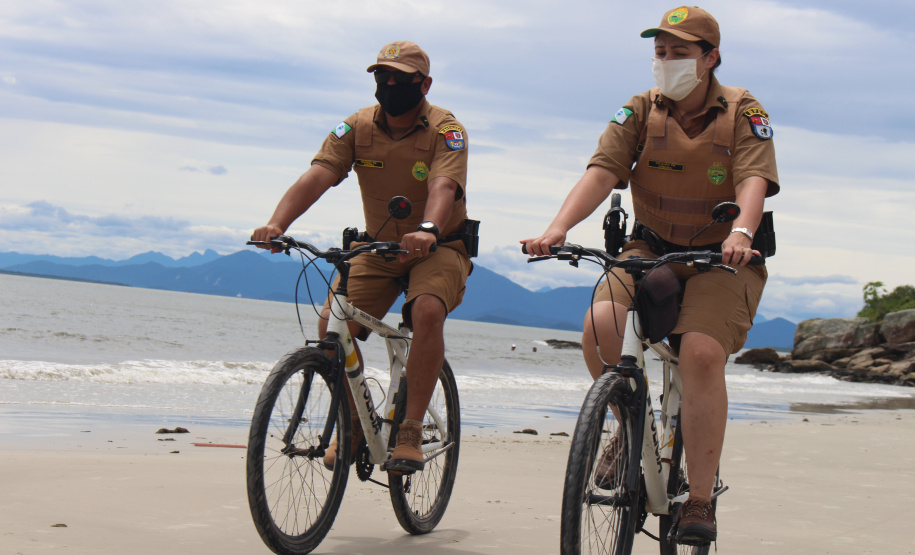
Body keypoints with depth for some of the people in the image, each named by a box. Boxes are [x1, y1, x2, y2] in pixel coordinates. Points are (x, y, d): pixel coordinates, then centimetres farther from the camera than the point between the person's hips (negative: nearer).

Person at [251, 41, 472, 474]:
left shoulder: (446, 130, -16)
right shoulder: (357, 127, -7)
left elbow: (443, 187, -35)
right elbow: (317, 176, -21)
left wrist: (427, 231, -56)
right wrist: (277, 223, -39)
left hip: (438, 248, -3)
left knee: (427, 311, -33)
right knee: (331, 323, -17)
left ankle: (411, 430, -23)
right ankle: (353, 424, 6)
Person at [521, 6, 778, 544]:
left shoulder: (744, 113, -7)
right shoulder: (640, 111, -1)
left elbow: (754, 181, -22)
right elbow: (602, 172, -15)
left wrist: (740, 233, -44)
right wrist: (558, 228, -33)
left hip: (722, 260, -2)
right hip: (649, 251, 3)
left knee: (702, 352, -27)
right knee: (600, 324, -26)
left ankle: (701, 500, -16)